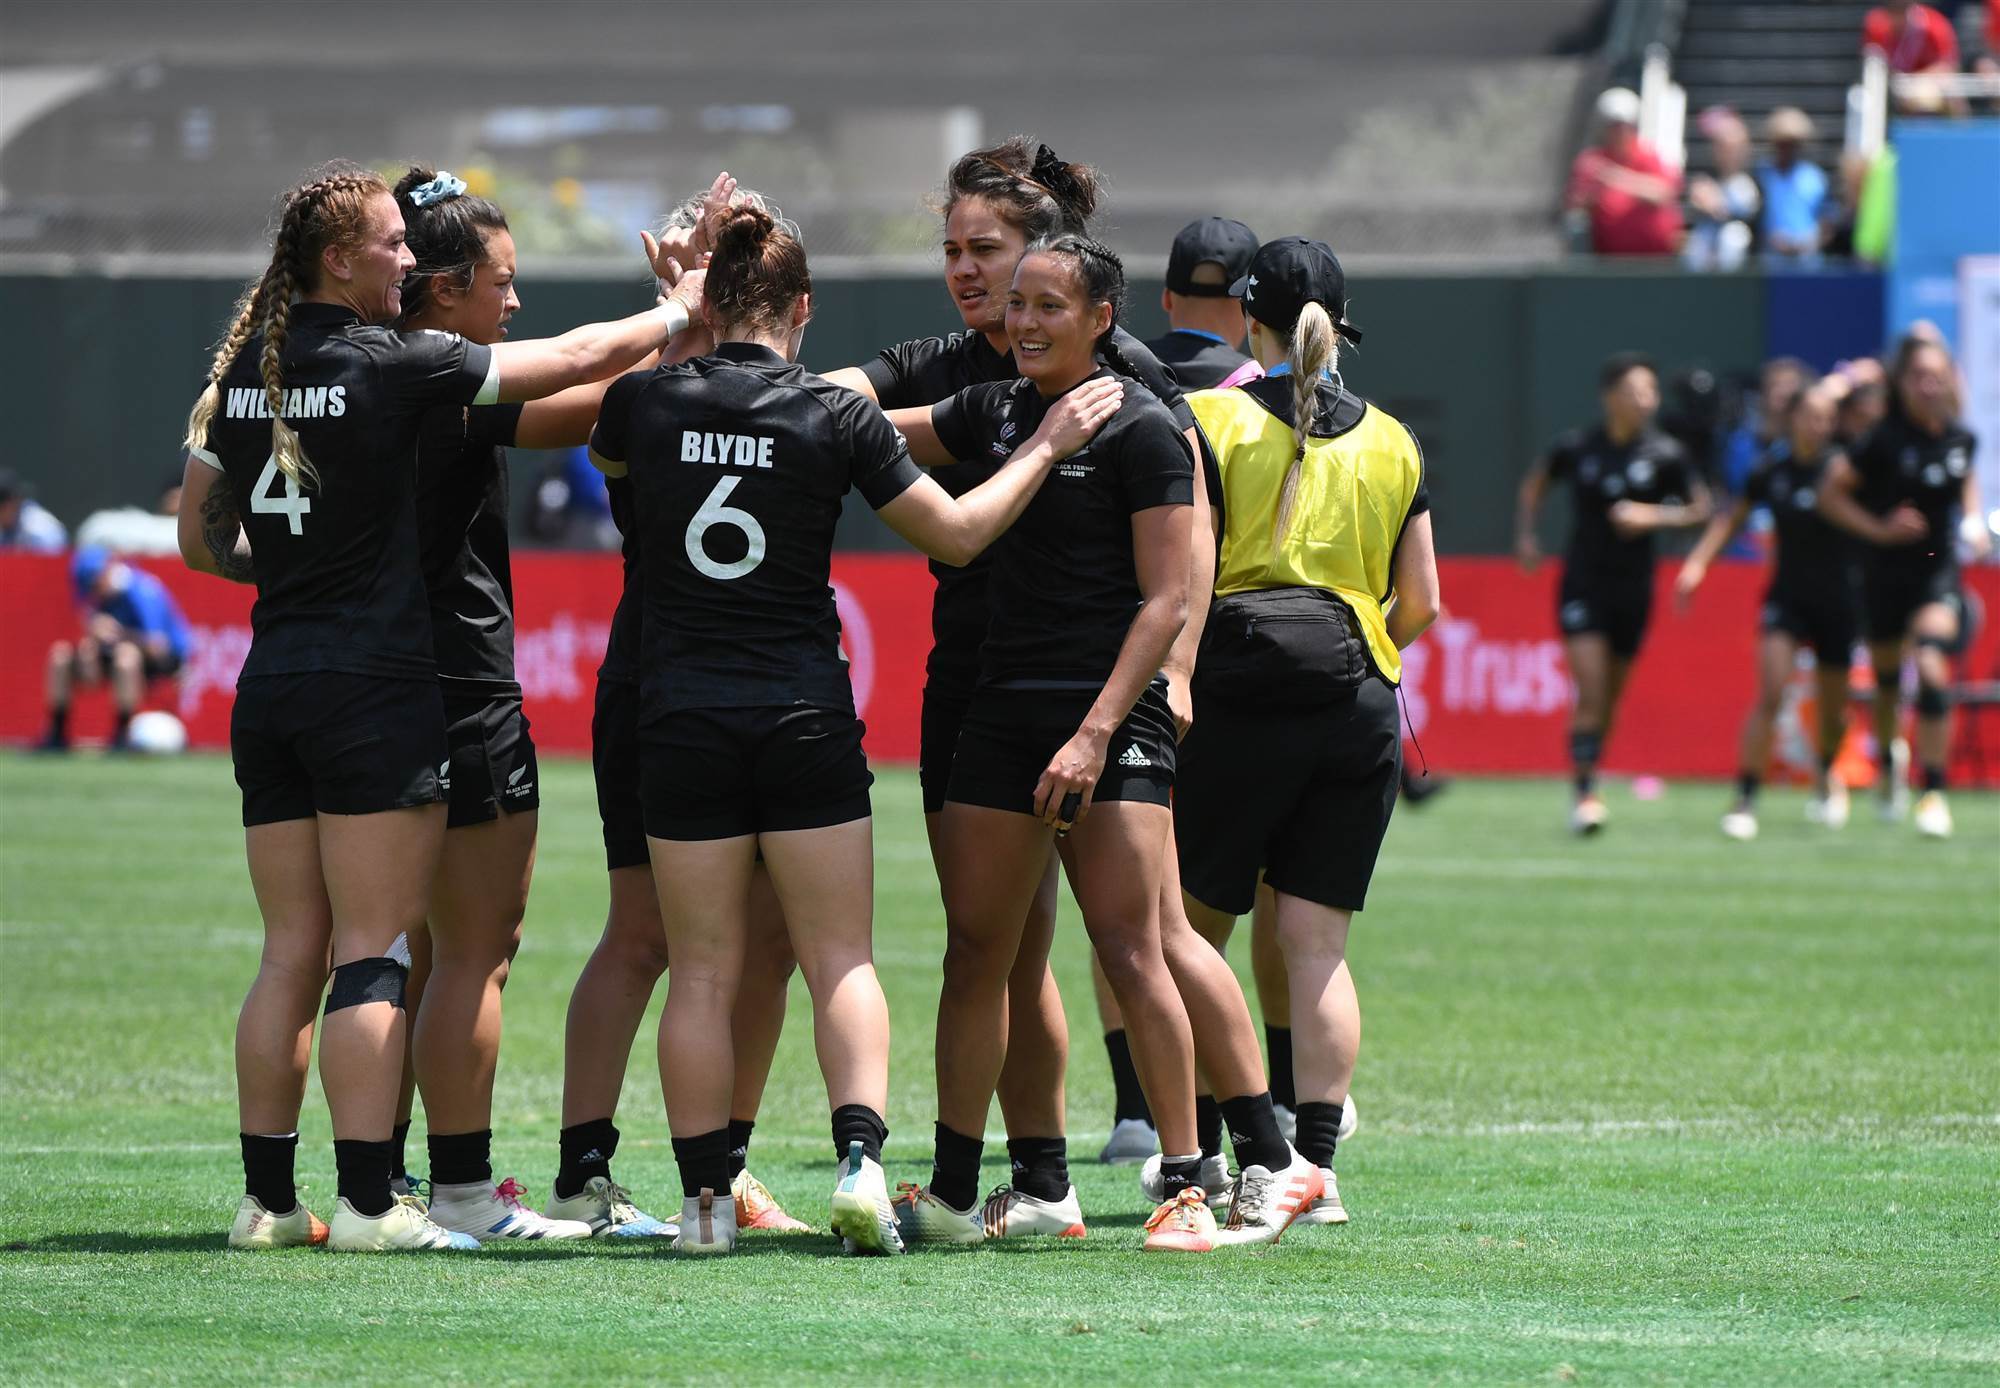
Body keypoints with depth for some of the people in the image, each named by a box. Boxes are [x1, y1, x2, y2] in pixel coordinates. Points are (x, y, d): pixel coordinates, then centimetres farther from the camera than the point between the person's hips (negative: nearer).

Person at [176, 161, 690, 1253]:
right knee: (373, 956, -4)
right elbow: (577, 358, -4)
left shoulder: (243, 372, 8)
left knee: (291, 953, 9)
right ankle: (367, 1203, -6)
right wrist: (682, 312, 10)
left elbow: (200, 539, 15)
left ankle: (266, 1198, 9)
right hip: (377, 690, -7)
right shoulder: (393, 365, -11)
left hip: (271, 684, 7)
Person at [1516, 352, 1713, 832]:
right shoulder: (1576, 447, -4)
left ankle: (1589, 782, 29)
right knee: (1590, 692, -14)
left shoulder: (1665, 455, -5)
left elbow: (1699, 508, 3)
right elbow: (1535, 482, 15)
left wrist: (1653, 516, -13)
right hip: (1583, 585, -2)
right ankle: (1585, 794, -10)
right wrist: (1525, 533, 3)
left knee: (1610, 697, 11)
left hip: (1632, 589, 2)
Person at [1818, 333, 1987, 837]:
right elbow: (1831, 493, -9)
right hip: (1886, 573, -1)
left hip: (1938, 571, 1)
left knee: (1931, 669, -20)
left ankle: (1934, 793, -14)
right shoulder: (1886, 441, -15)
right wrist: (1879, 528, -17)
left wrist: (1973, 522, 4)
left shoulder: (1962, 439, -3)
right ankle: (1889, 763, 46)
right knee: (1886, 681, 14)